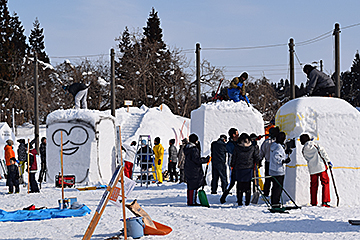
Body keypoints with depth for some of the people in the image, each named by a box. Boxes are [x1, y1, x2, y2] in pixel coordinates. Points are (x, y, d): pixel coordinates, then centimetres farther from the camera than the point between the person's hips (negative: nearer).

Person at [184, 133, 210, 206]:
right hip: (194, 171, -10)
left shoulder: (187, 148, 13)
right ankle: (192, 202, -3)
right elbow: (196, 160, -21)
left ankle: (189, 201, 20)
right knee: (194, 186, -5)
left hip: (188, 169, 10)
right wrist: (206, 159, -12)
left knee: (190, 186, 15)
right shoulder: (194, 149, -17)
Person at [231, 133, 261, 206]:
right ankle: (247, 202, 6)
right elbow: (257, 158, 5)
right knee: (248, 185, 7)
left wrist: (233, 166, 15)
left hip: (239, 169, -1)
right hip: (249, 169, 1)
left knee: (239, 186, 5)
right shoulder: (253, 147, -2)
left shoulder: (237, 147, -5)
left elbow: (234, 158, 2)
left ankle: (239, 201, 4)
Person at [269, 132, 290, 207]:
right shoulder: (279, 147, -17)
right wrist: (284, 161, -21)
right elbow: (276, 157, -27)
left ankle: (273, 202, 22)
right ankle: (275, 204, -5)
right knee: (278, 187, -5)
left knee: (275, 187, 16)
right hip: (279, 171, -10)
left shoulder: (273, 145, 12)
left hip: (272, 170, 10)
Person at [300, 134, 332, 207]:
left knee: (313, 185, 12)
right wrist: (328, 161, -2)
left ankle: (314, 203, 11)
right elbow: (323, 152, -5)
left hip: (312, 169, 2)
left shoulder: (304, 150, 6)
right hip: (321, 167, -2)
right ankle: (325, 202, -7)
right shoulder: (315, 144, 1)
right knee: (325, 183, 3)